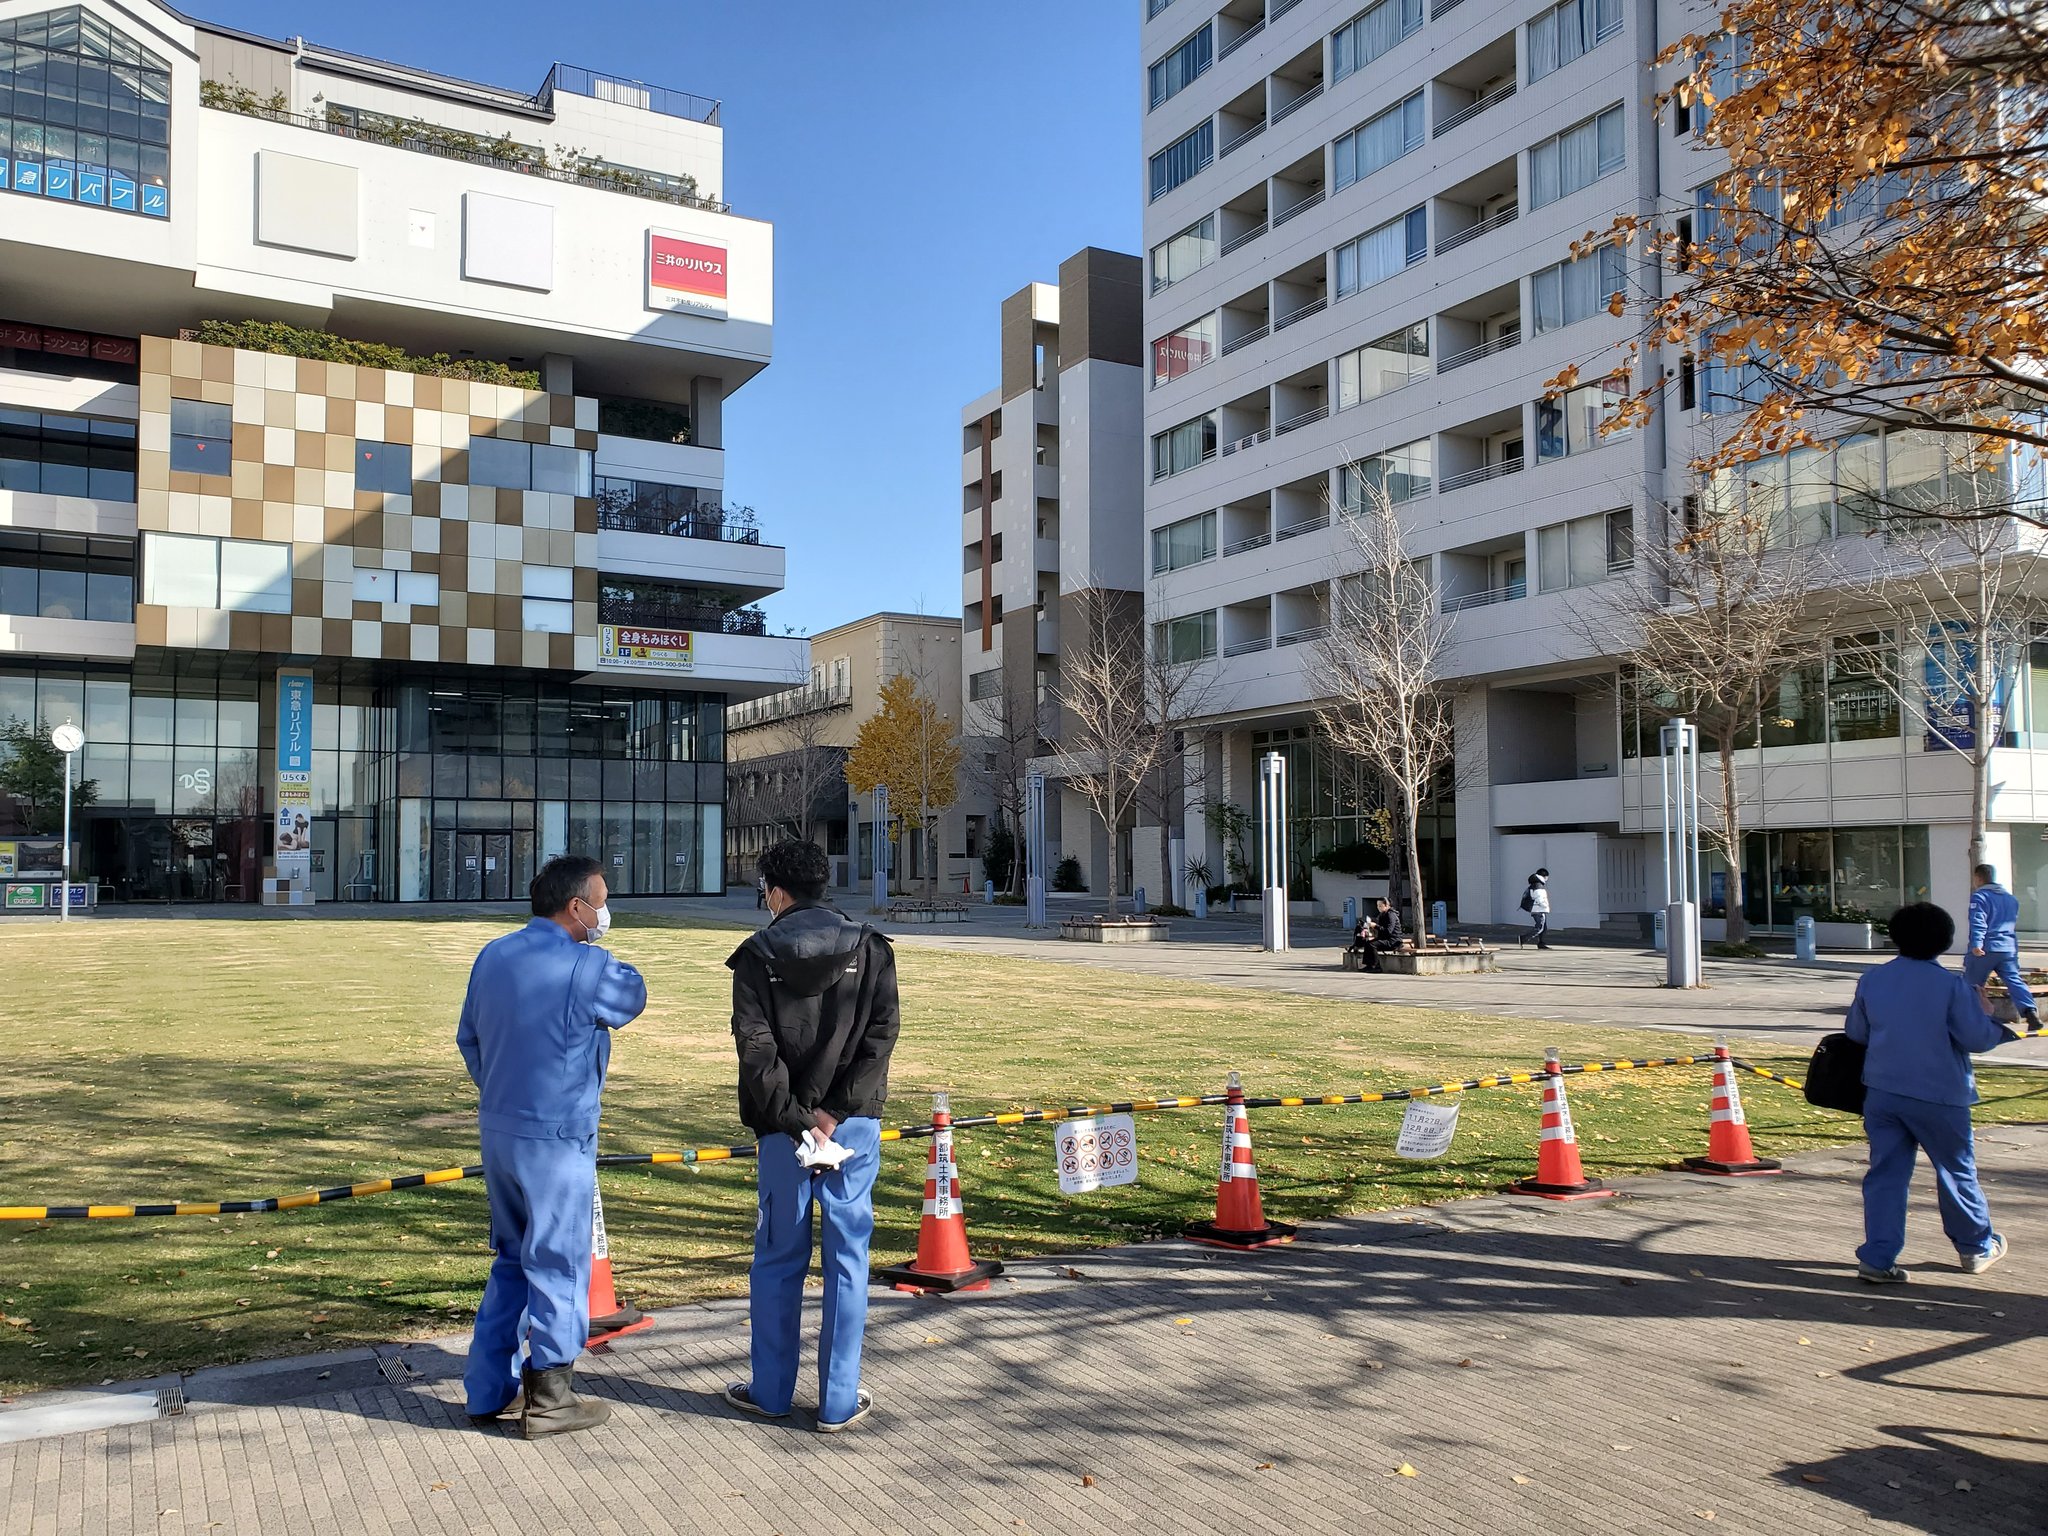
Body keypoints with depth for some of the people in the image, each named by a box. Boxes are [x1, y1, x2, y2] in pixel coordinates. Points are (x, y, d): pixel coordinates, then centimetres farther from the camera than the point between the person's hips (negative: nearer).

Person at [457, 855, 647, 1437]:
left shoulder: (492, 956, 5)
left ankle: (489, 1390, 26)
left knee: (510, 1259, 19)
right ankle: (550, 1400, 14)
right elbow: (633, 997, 2)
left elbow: (469, 1037, 13)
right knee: (558, 1265, 5)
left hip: (497, 1130, 7)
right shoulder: (587, 968, -18)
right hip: (556, 1139, -7)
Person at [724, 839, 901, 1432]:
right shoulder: (869, 948, 3)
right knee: (847, 1260, 7)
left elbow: (756, 1049, -10)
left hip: (785, 1129, 0)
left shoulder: (758, 955, -1)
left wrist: (797, 1120, -8)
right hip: (855, 1125, 1)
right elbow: (881, 1034, -7)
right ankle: (839, 1401, 13)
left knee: (778, 1259, 13)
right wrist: (835, 1112, -10)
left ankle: (770, 1392, 24)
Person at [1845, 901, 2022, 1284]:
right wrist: (1999, 1026, 9)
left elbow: (1855, 1032, 9)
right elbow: (1977, 1037, -10)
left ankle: (1877, 1257, 0)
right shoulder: (1952, 985, -11)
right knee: (1957, 1170, 16)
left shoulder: (1871, 980, 2)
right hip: (1939, 1095, -3)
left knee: (1886, 1173, 5)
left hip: (1882, 1091, 3)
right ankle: (1976, 1247, 33)